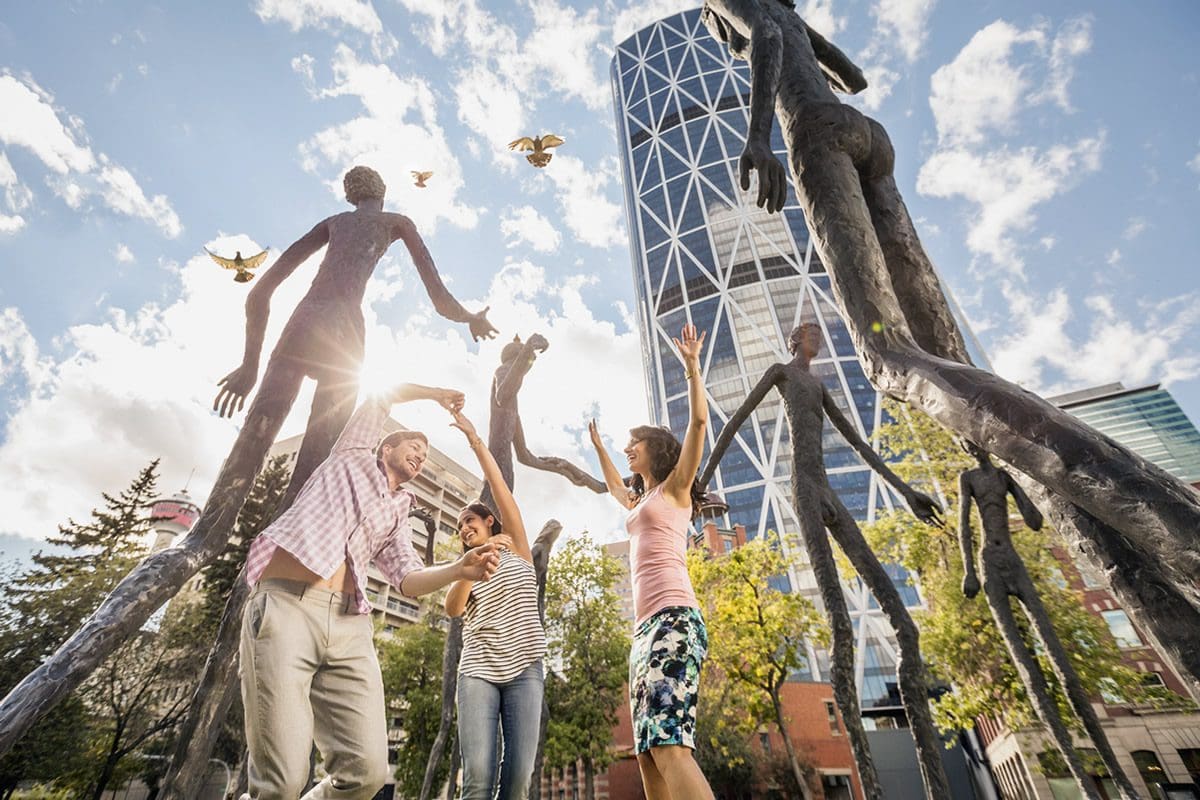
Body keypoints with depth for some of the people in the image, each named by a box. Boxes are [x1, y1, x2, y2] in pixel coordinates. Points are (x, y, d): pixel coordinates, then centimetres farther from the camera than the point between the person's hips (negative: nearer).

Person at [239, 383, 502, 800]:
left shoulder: (396, 513, 26)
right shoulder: (354, 456, 18)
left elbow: (408, 579, 13)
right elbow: (384, 396, 21)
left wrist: (459, 569, -5)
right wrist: (435, 394, 34)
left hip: (350, 624, 5)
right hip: (287, 607, -5)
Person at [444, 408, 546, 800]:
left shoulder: (517, 550, 12)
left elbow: (501, 490, 1)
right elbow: (453, 608, -2)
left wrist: (475, 440, -2)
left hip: (524, 669, -1)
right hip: (478, 670, 2)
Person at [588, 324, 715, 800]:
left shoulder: (675, 487, 8)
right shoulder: (641, 502, 27)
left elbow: (699, 422, -3)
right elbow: (614, 487, 49)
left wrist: (692, 365, -1)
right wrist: (598, 446, 58)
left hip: (673, 618, -8)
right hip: (647, 627, 8)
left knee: (669, 747, -22)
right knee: (649, 755, 1)